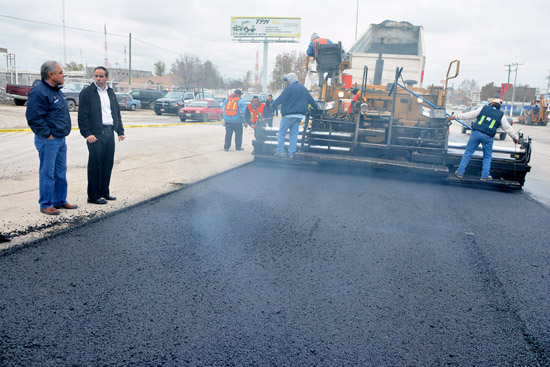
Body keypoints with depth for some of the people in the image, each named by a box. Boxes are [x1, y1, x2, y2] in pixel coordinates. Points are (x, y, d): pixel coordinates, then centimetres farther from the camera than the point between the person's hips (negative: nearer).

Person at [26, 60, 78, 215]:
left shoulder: (56, 90, 15)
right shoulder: (39, 92, -16)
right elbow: (34, 117, -22)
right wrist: (47, 134, -18)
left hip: (61, 139, 9)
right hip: (48, 141, -9)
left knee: (61, 172, 15)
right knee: (47, 173, -1)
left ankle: (60, 200, 27)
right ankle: (46, 204, 8)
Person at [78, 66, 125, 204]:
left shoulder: (111, 92, 16)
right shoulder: (87, 92, -3)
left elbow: (117, 112, 21)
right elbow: (82, 115, -8)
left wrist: (120, 131, 14)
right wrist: (87, 134, -15)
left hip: (109, 133, 6)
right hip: (95, 134, -6)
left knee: (108, 164, 10)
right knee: (95, 165, -3)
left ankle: (104, 192, 22)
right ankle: (93, 196, 4)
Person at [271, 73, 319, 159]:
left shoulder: (289, 88, -10)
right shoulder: (303, 89, 14)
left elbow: (281, 99, -12)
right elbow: (310, 99, 23)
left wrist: (273, 104, 4)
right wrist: (316, 106, 40)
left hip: (289, 114, -7)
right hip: (299, 115, 7)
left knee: (281, 133, 3)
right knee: (294, 134, 8)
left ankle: (280, 151, -2)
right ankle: (291, 154, 6)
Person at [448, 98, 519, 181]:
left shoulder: (484, 108, 7)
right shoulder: (501, 115, 9)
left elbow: (470, 115, 5)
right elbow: (508, 128, 15)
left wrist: (457, 116, 11)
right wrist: (515, 137, 28)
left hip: (476, 133, 0)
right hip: (488, 137, 0)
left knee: (468, 153, 6)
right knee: (487, 157, 16)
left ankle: (460, 172, 6)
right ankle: (485, 176, 11)